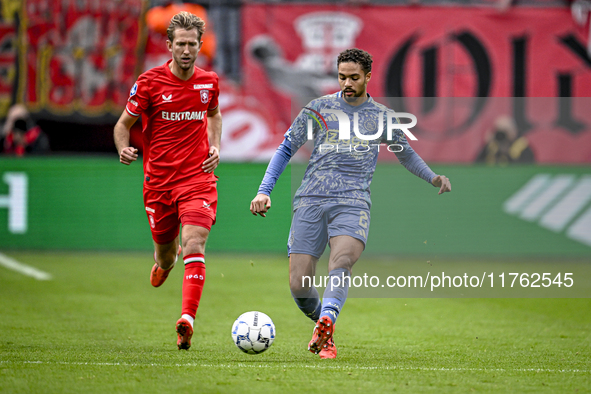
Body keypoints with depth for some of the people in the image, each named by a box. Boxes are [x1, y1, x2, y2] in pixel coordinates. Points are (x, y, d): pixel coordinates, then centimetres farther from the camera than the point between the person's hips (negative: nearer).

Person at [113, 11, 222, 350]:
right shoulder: (150, 82, -5)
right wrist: (124, 148, -18)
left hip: (198, 178, 0)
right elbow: (124, 124, 4)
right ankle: (163, 264, 52)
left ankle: (187, 320, -28)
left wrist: (215, 147, 9)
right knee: (165, 249, 12)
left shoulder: (209, 82, 4)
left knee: (194, 246, -19)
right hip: (159, 180, 0)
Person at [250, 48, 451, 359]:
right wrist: (264, 191, 4)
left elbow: (406, 154, 31)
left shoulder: (382, 116, 15)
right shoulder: (319, 108, 12)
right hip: (310, 201, 1)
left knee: (341, 264, -31)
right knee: (299, 285, -8)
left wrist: (433, 178, 15)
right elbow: (286, 149, 15)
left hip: (352, 202, -1)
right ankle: (321, 322, 21)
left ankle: (325, 328, -45)